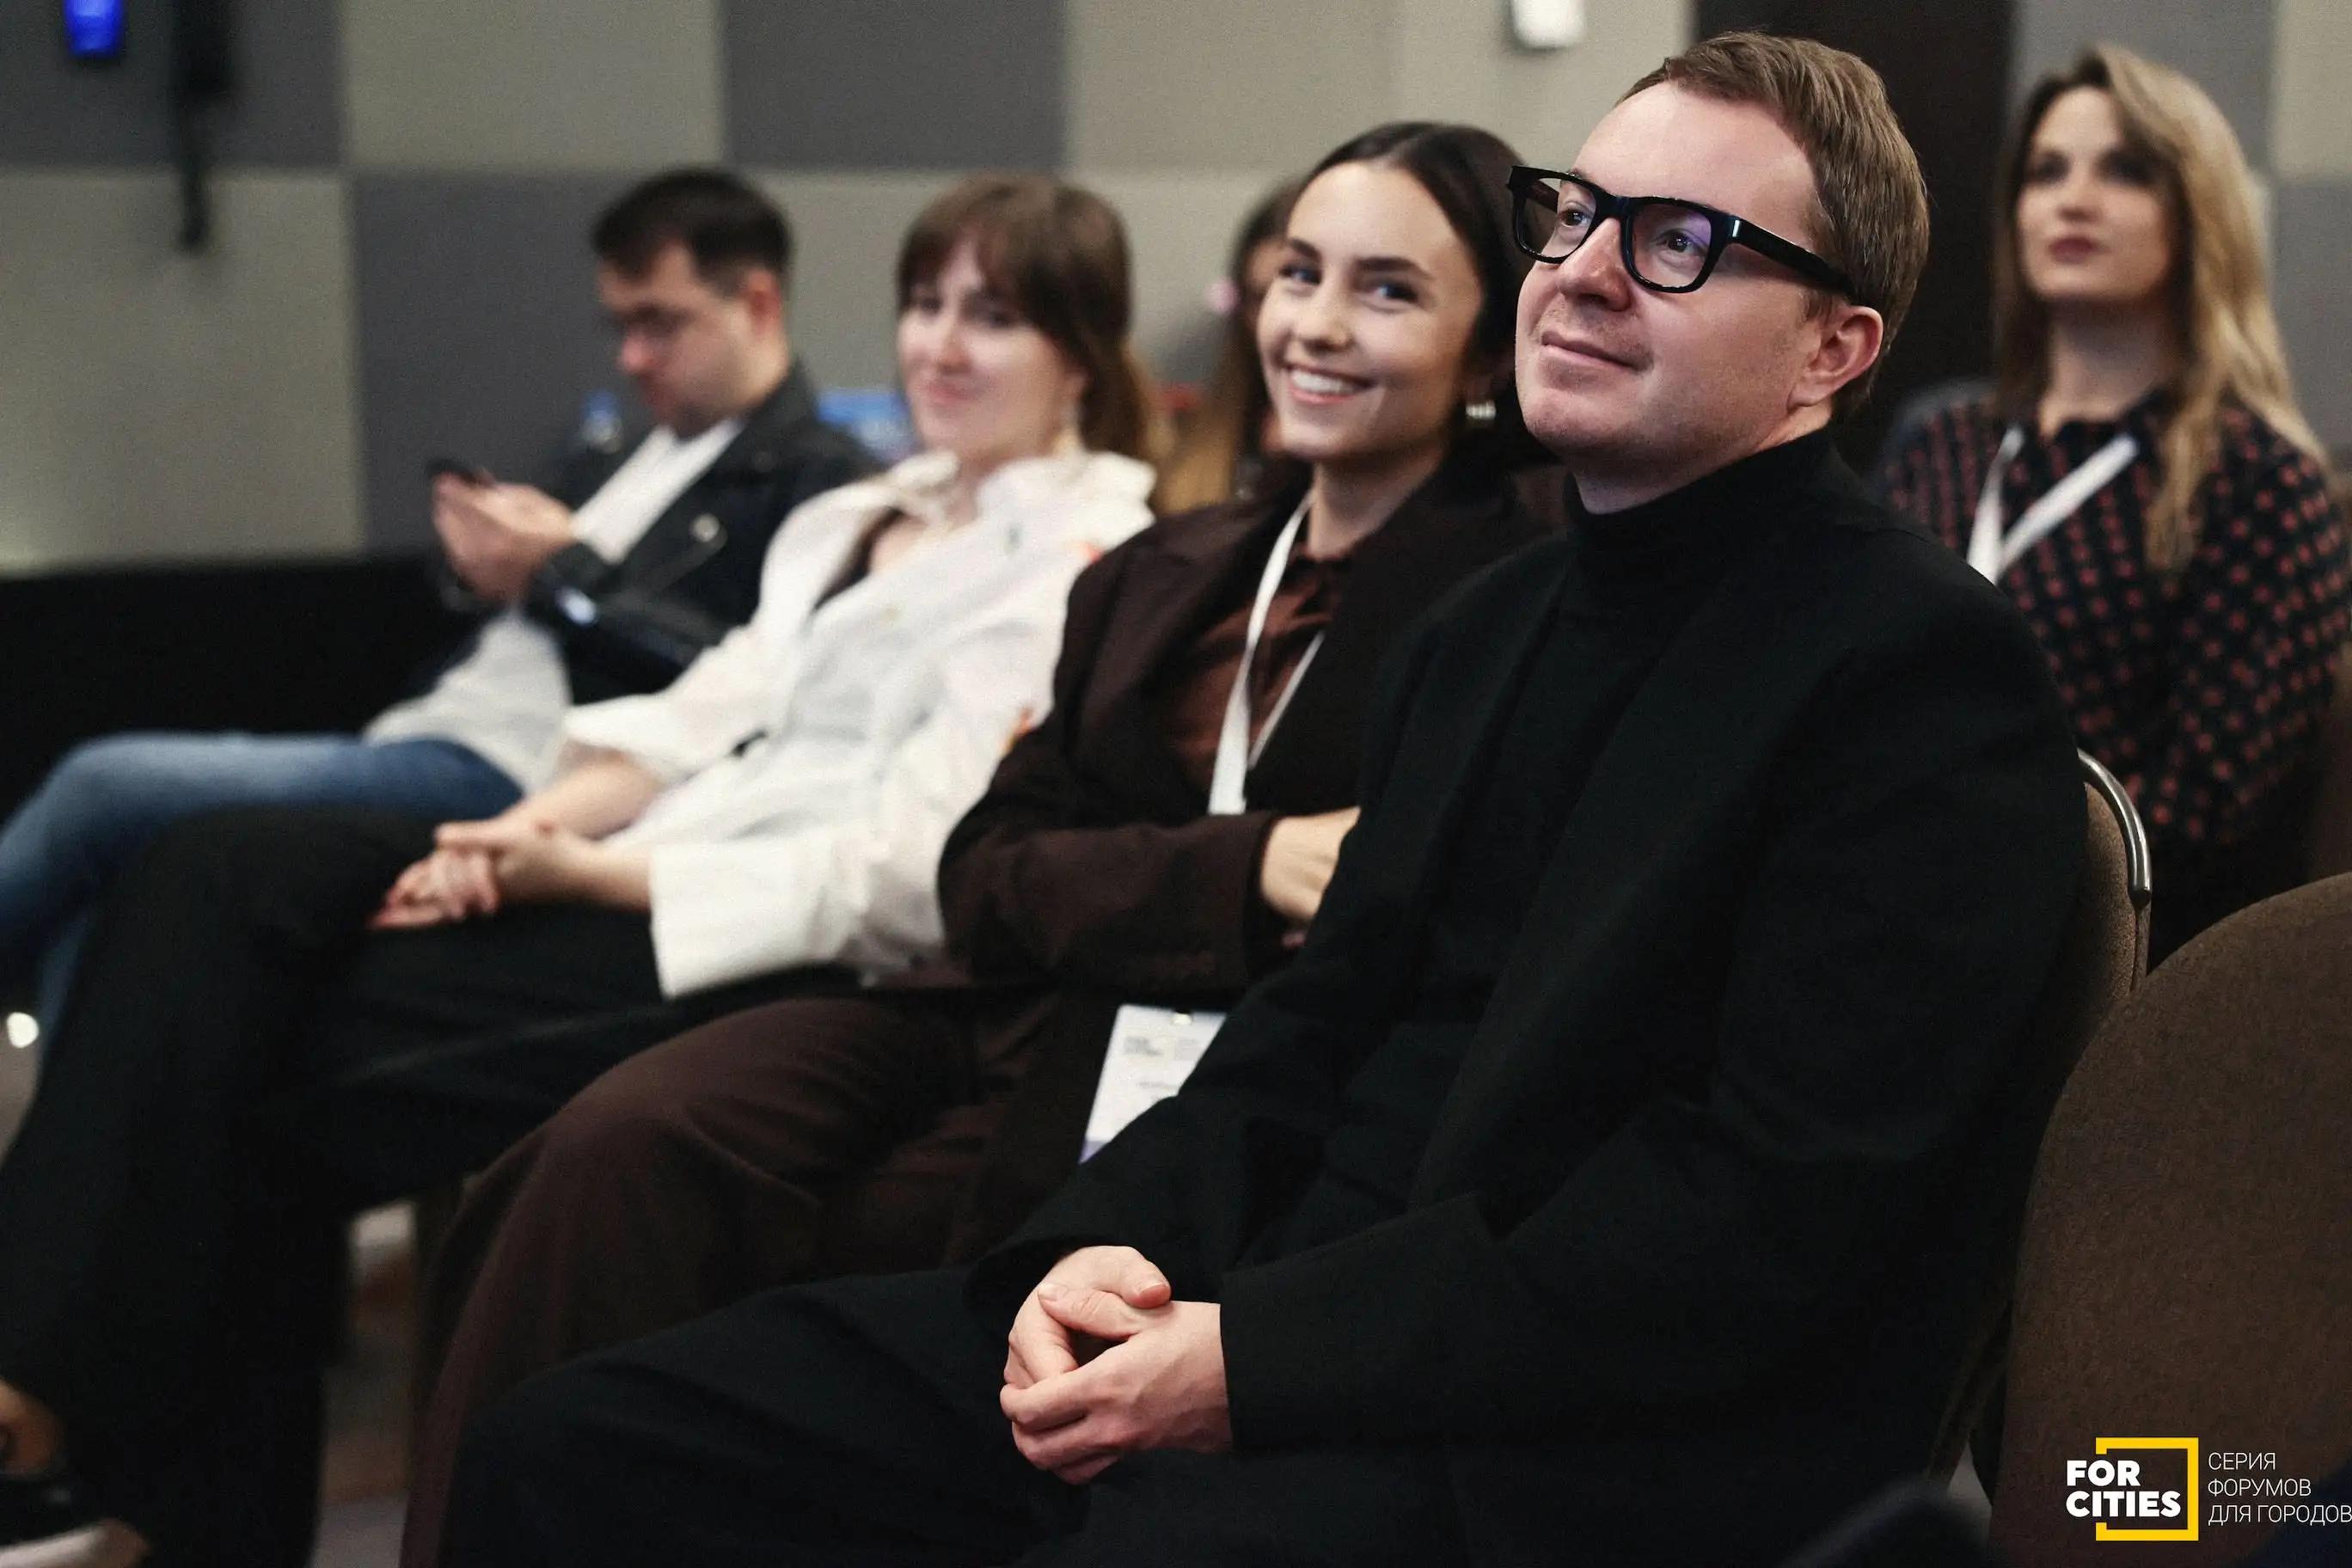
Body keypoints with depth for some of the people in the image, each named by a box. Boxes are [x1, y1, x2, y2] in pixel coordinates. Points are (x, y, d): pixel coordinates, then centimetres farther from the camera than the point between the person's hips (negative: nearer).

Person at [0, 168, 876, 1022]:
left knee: (105, 789, -17)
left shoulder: (820, 483, -3)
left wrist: (566, 577, -11)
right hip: (420, 738, 10)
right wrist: (488, 564, 5)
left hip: (509, 786, -10)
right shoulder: (615, 467, 25)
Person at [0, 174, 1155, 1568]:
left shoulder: (1084, 556, -5)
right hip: (656, 866, 8)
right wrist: (526, 833, -7)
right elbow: (705, 718, 14)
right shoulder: (860, 519, 23)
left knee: (288, 1047, -18)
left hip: (806, 953, -8)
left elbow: (912, 867, -14)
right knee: (230, 876, -14)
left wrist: (595, 876, -17)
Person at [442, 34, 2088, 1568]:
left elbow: (1774, 1209, -17)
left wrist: (1258, 1361, -18)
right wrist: (1107, 1242, -3)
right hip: (1269, 1313, 8)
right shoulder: (1480, 636, 20)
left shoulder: (1923, 669, -8)